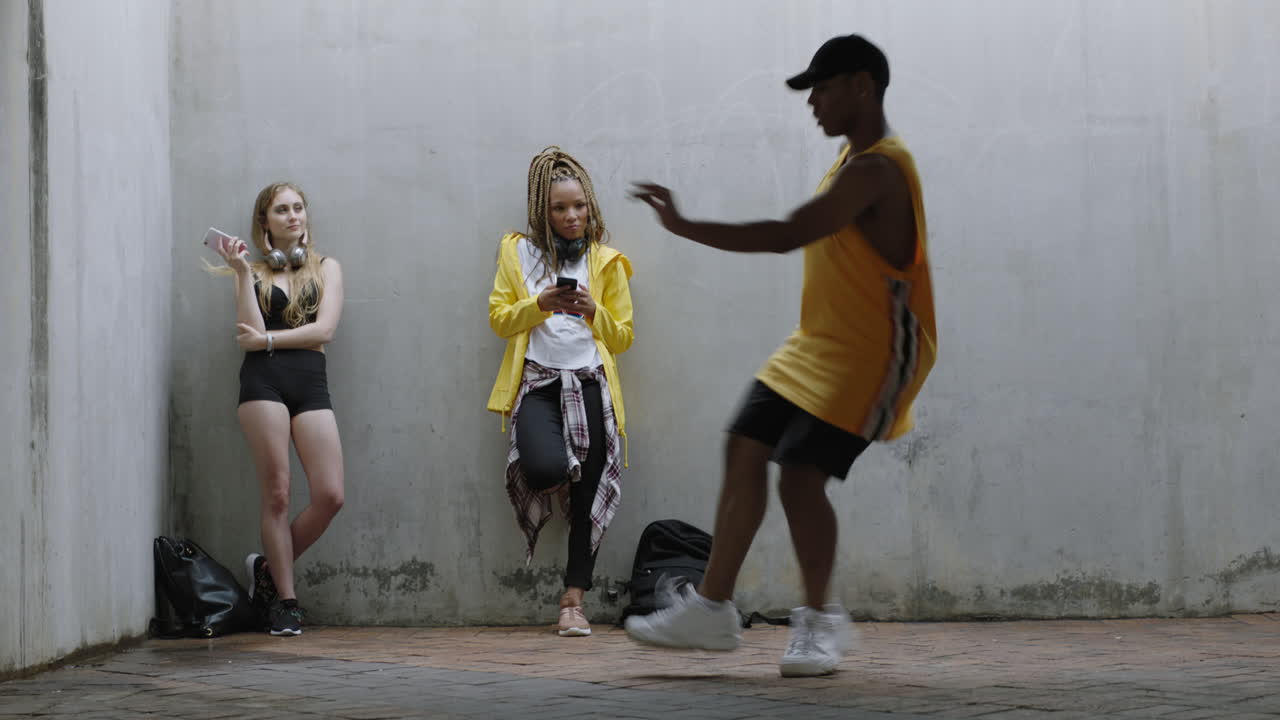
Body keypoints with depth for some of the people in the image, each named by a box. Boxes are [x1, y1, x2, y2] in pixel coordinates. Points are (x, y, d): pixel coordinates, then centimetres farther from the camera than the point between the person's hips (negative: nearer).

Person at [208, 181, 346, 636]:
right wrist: (243, 274, -5)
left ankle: (269, 568, 12)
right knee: (277, 494, -6)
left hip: (311, 385, 2)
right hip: (263, 382, -2)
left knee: (330, 496, -9)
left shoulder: (326, 269, 18)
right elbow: (248, 337, -2)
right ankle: (284, 601, 3)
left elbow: (324, 330, 2)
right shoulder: (254, 272, 14)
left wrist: (268, 338, -3)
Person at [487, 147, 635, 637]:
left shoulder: (606, 260, 12)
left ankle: (573, 602, 2)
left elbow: (623, 336, 11)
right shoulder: (518, 252, 12)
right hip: (537, 381, -1)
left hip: (590, 384, 1)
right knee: (546, 469, -27)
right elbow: (498, 318, 8)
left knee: (587, 496, -3)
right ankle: (544, 487, 14)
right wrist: (539, 305, -10)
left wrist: (594, 312, -9)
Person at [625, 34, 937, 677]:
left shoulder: (875, 170, -22)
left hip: (873, 355, -10)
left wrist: (685, 227, -27)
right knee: (744, 450, 4)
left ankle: (819, 620, 3)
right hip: (817, 346, 10)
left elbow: (786, 236, -30)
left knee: (801, 473, -16)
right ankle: (712, 608, 11)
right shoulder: (852, 159, 12)